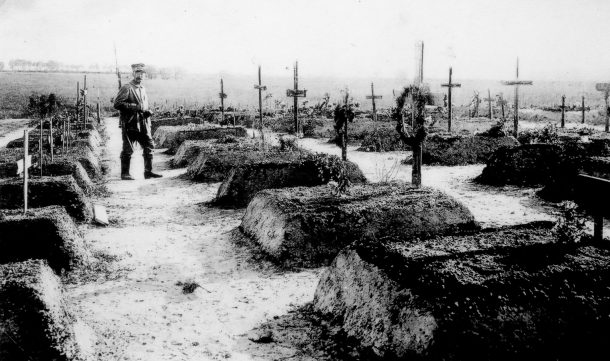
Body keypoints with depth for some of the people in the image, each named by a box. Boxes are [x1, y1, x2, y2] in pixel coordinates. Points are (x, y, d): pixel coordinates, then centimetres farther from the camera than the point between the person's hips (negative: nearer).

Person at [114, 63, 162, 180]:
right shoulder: (127, 88, -8)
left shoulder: (143, 89, 16)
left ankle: (148, 172, 12)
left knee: (149, 146, 5)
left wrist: (147, 112, 6)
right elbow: (117, 104, -16)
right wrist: (135, 106, -19)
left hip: (143, 124, 7)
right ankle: (125, 174, 8)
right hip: (130, 124, -7)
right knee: (128, 149, -1)